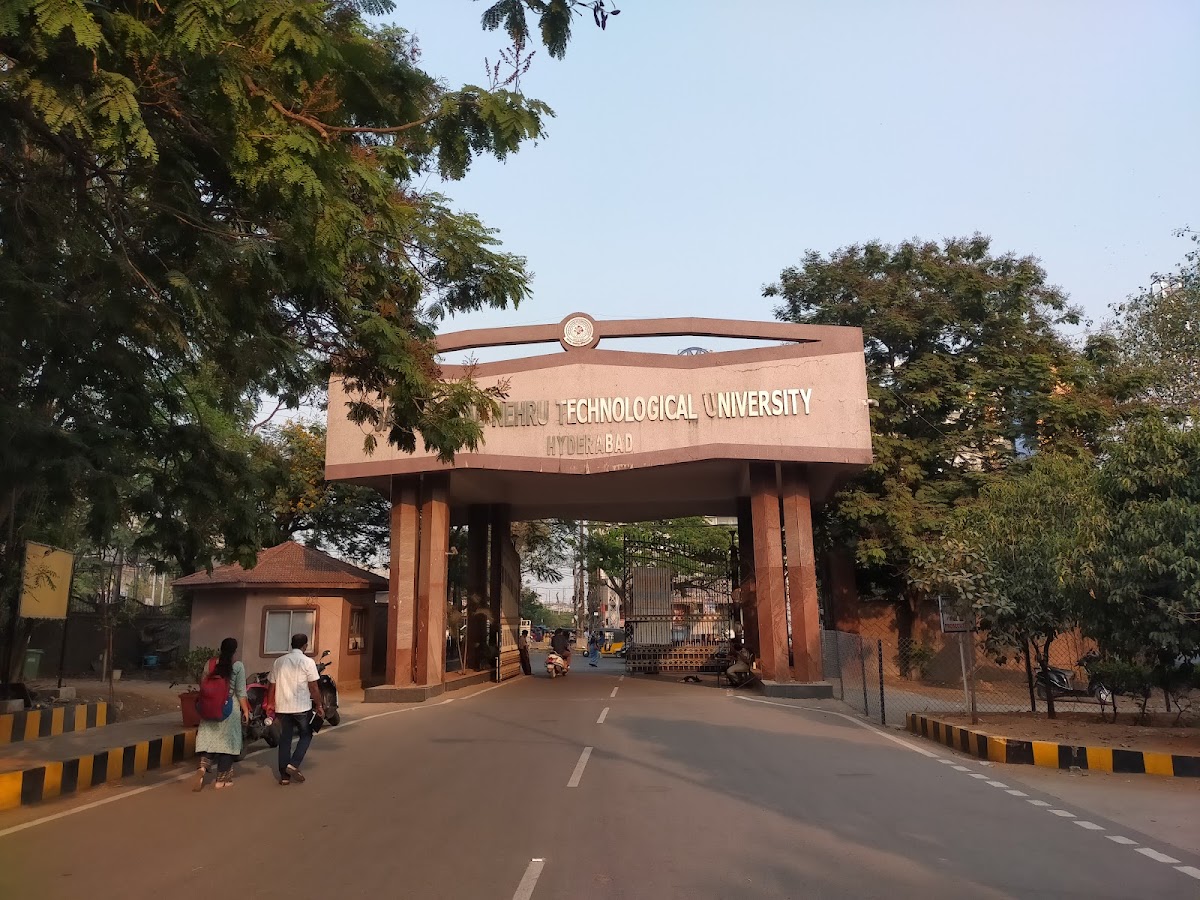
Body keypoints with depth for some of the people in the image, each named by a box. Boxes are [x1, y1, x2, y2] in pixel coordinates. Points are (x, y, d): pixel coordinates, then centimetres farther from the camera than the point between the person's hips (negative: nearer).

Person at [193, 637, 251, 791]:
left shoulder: (210, 664, 3)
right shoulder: (238, 666, -9)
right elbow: (241, 692, -8)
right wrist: (245, 710, 0)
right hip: (229, 708, -3)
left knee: (209, 738, 10)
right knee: (226, 741, 5)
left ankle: (203, 767, -15)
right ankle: (222, 779, 11)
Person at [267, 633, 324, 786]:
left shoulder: (279, 661, 7)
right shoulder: (307, 662, -8)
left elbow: (272, 686, 9)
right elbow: (313, 688, -9)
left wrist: (270, 705, 19)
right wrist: (319, 706, 1)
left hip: (282, 707, 4)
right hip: (302, 707, -4)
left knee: (285, 738, 12)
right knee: (306, 736, 14)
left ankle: (284, 775, 14)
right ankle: (294, 764, -2)